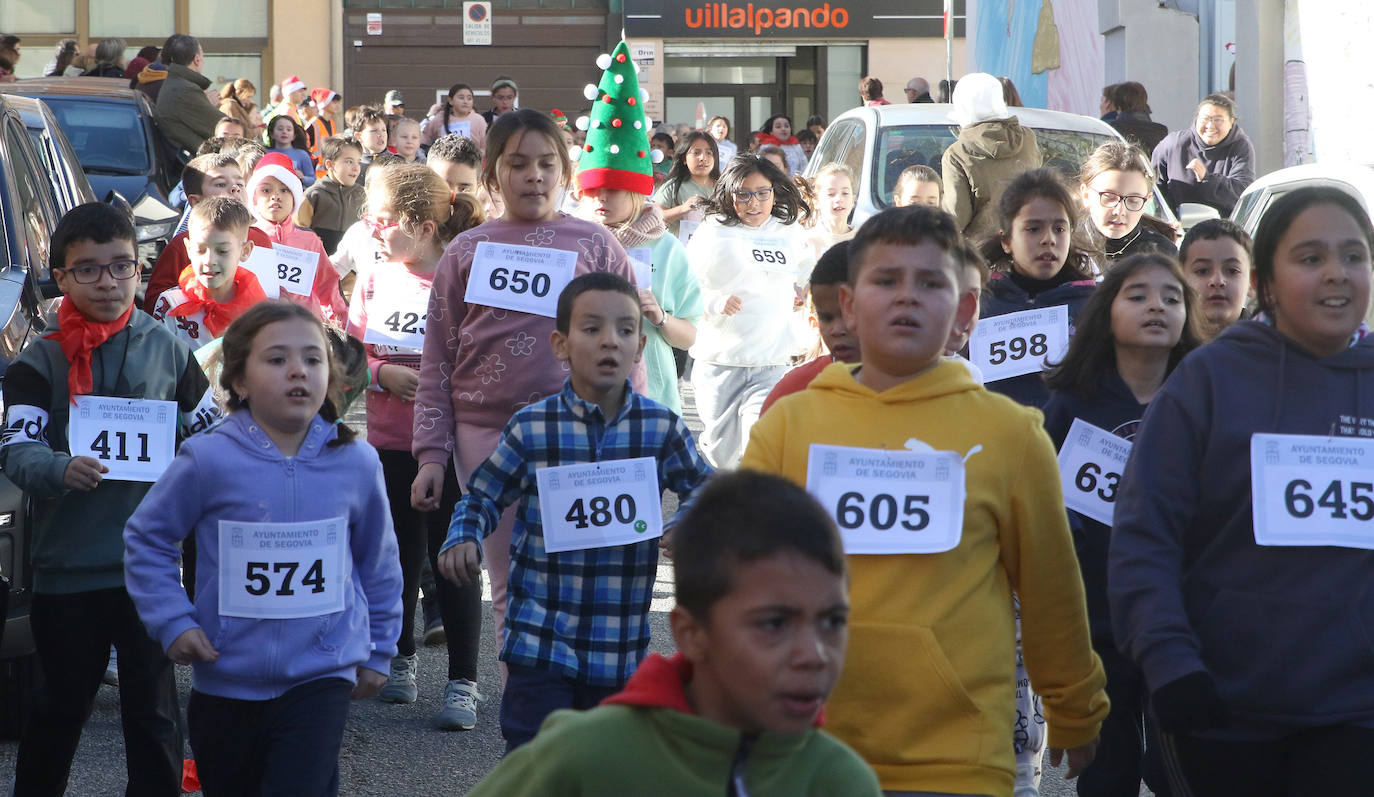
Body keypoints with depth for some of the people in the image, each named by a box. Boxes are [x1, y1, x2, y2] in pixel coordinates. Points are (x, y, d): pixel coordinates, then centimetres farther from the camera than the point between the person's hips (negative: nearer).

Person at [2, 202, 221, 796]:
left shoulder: (167, 348, 5)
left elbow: (210, 430, 14)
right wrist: (62, 470, -29)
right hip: (66, 569, -1)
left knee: (153, 708, 6)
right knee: (62, 708, 10)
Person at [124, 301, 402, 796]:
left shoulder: (355, 463, -4)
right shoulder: (209, 460, -12)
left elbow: (378, 562, 10)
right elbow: (146, 541, 2)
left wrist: (378, 650, 15)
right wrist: (172, 621, -7)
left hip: (321, 676, 0)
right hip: (226, 681, 1)